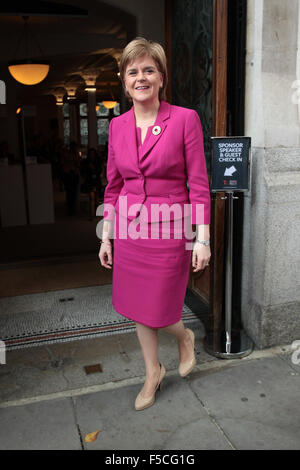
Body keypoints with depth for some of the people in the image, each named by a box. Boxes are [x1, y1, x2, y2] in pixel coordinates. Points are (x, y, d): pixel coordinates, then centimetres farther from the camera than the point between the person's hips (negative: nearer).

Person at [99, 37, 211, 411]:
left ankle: (185, 336, 40)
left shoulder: (185, 119, -9)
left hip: (169, 229, -4)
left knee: (157, 311, 3)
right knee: (137, 308, 15)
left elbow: (198, 184, -9)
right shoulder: (117, 126, 4)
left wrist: (202, 238, -12)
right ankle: (153, 373, 39)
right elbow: (113, 187, 10)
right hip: (129, 228, 5)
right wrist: (106, 236, 10)